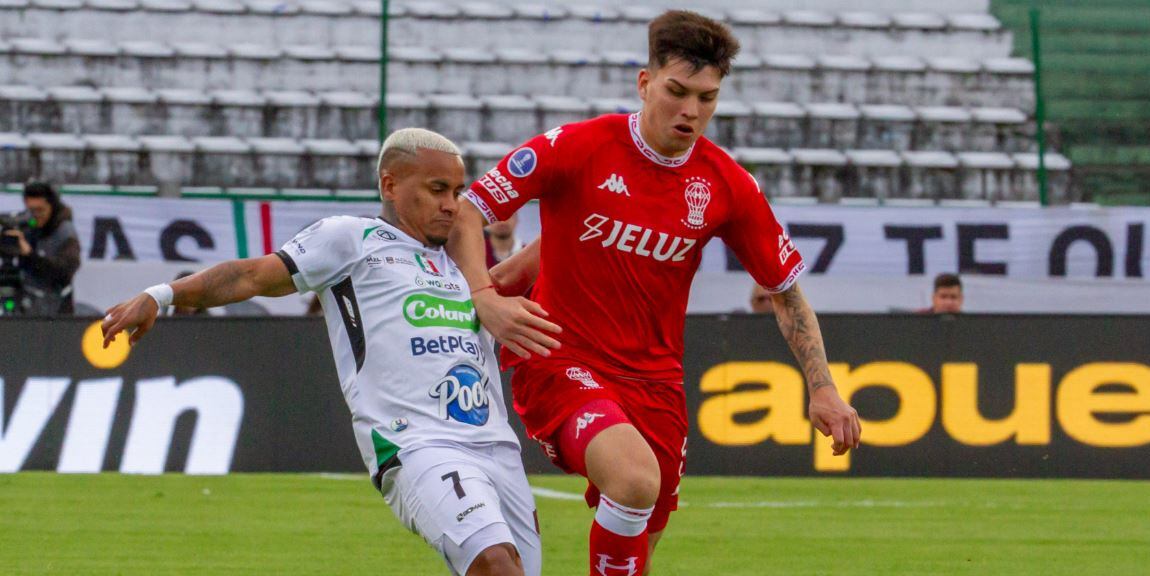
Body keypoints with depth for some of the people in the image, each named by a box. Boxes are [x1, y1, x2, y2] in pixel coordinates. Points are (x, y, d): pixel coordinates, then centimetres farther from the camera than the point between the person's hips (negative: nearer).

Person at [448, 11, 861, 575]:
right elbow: (466, 210, -8)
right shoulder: (577, 148, -12)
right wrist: (486, 299, -25)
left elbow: (785, 290, 10)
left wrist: (821, 388, 1)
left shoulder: (728, 185, -1)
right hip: (561, 361, -5)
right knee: (635, 479, -32)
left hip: (654, 376, 5)